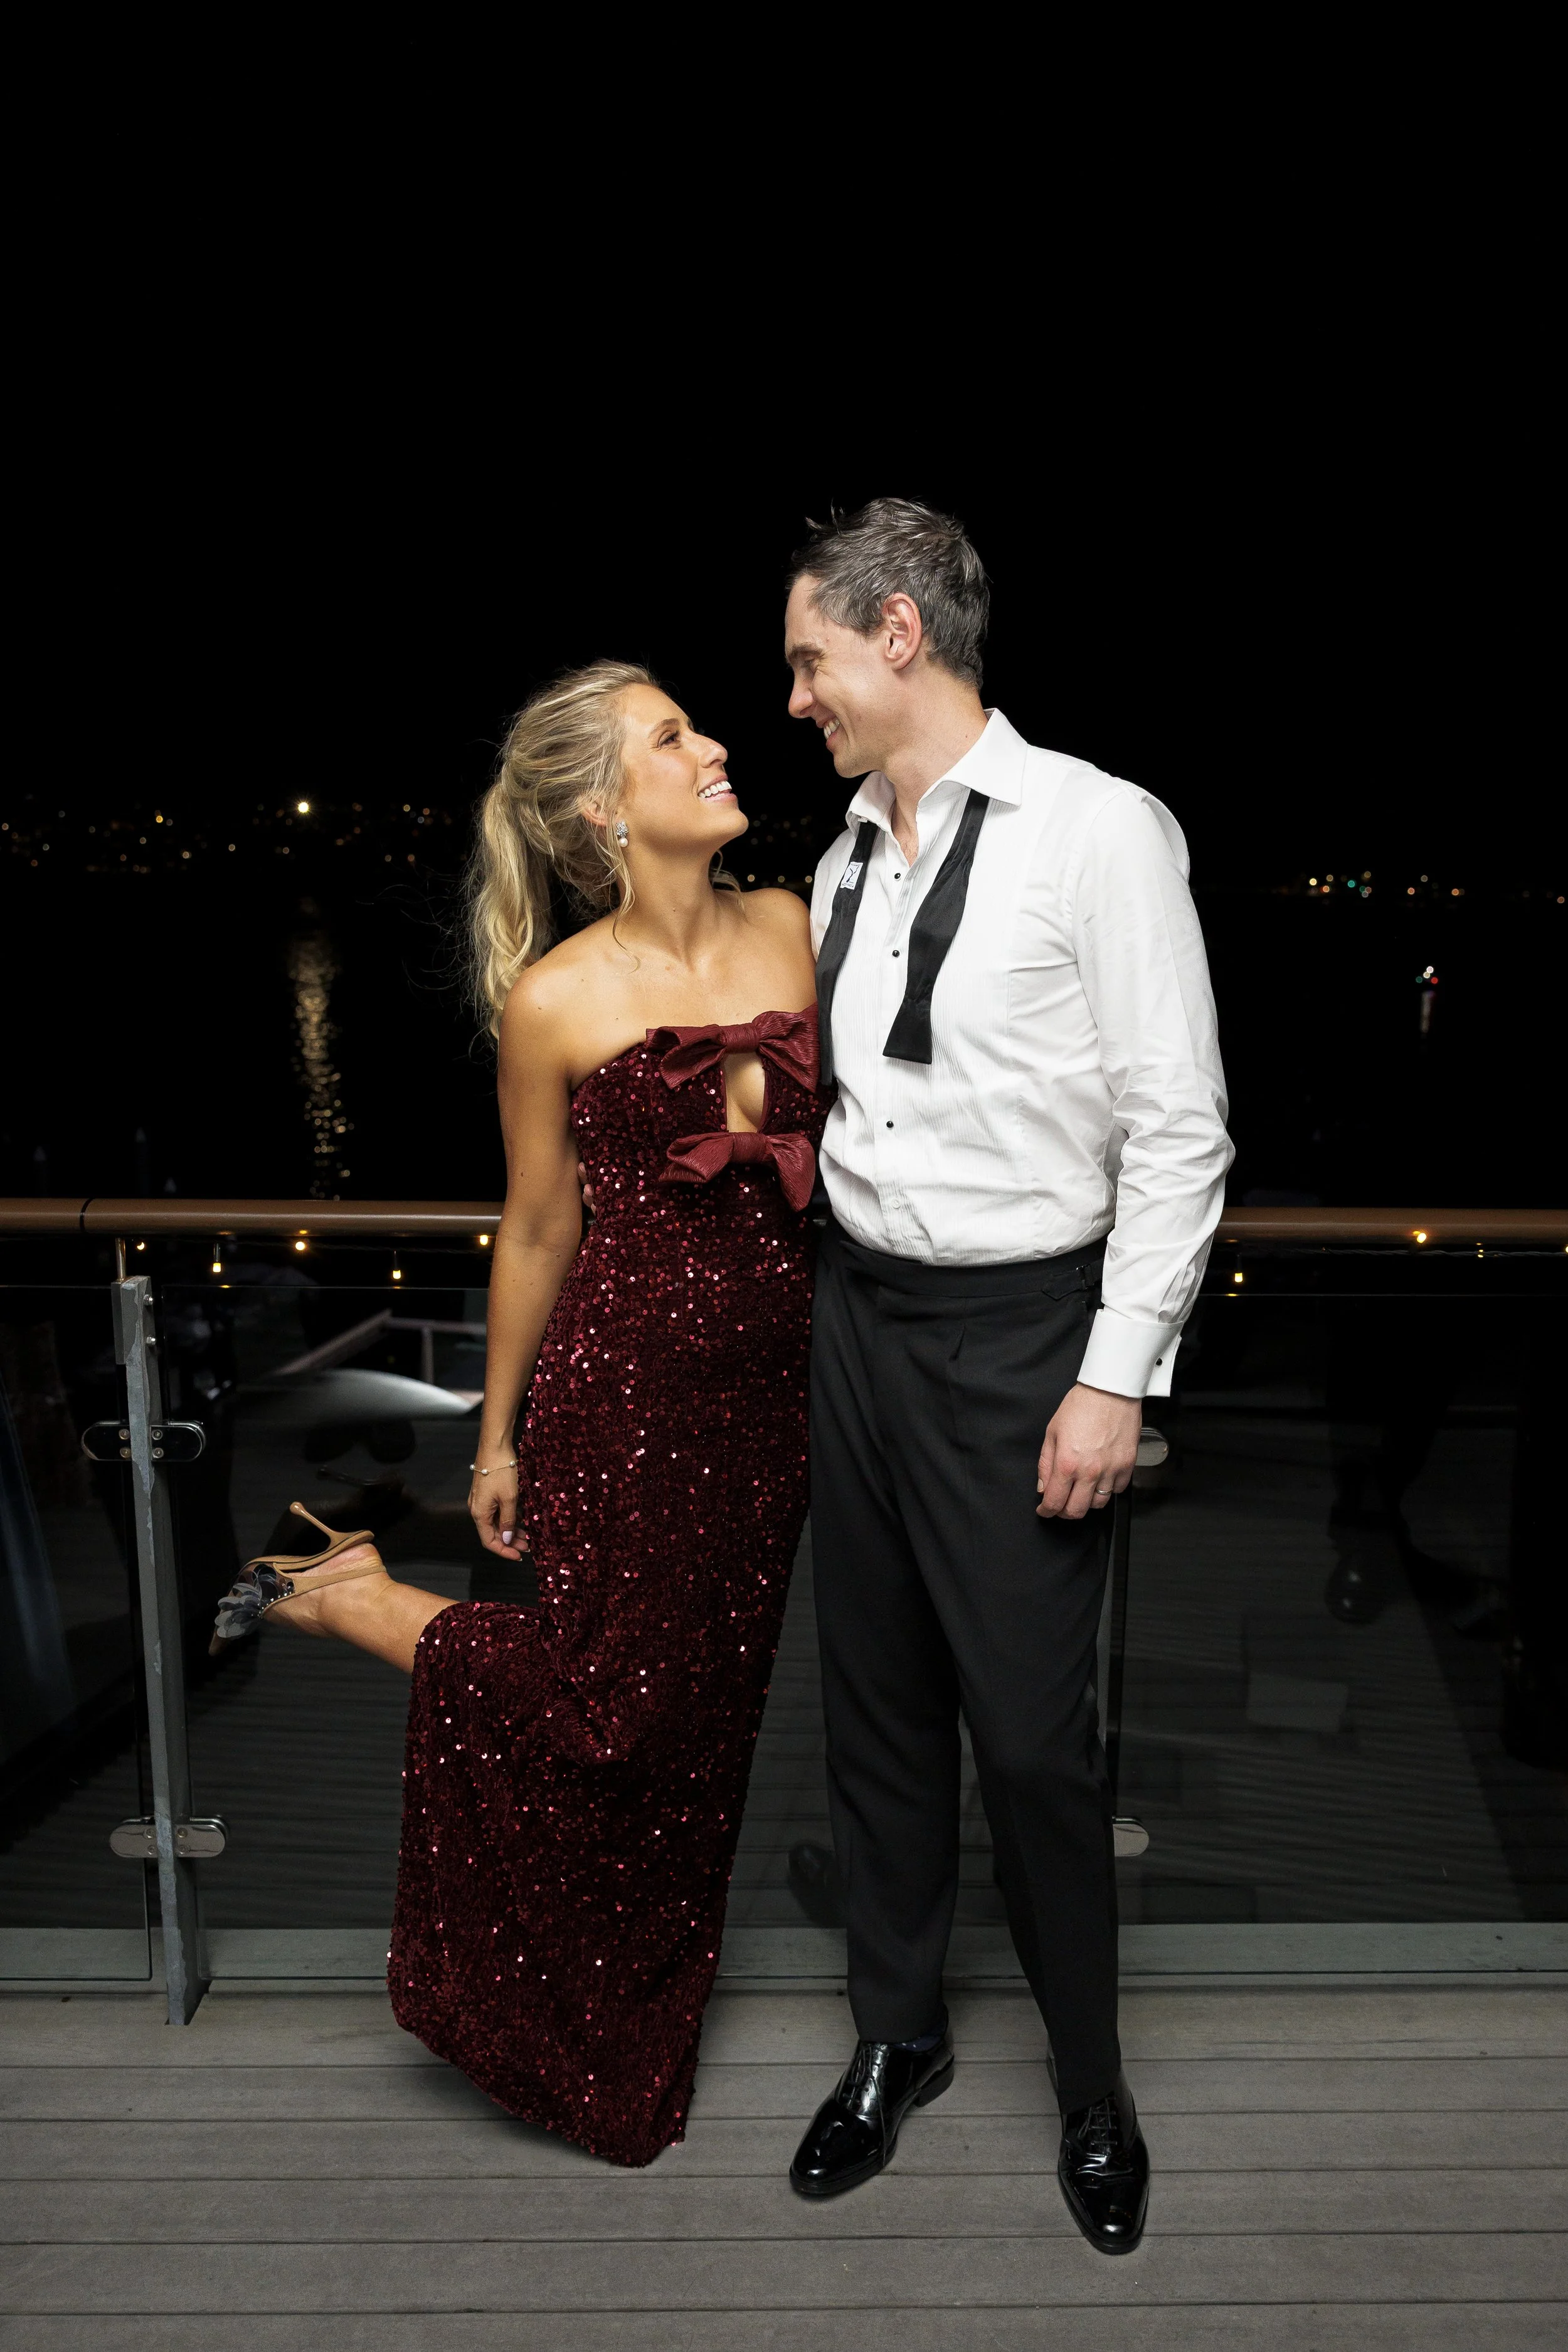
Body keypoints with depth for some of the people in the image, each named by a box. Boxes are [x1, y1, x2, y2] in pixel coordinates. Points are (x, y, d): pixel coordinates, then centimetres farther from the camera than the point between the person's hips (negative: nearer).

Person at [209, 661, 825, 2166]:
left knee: (694, 1718, 15)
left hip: (768, 1378, 5)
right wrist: (498, 1433, 7)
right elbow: (538, 1228, -1)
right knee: (607, 1709, -1)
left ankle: (628, 2061, 37)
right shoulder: (554, 1001, -10)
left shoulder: (791, 928, 2)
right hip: (623, 1377, -5)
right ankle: (345, 1596, 22)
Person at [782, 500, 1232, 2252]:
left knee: (1030, 1731, 2)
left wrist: (1116, 1379, -14)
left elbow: (1179, 1127, -12)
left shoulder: (1096, 831, -11)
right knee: (874, 1699, 15)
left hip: (1018, 1331, -6)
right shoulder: (847, 861, 8)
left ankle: (1093, 2090, 29)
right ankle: (896, 2037, 37)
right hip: (860, 1314, 6)